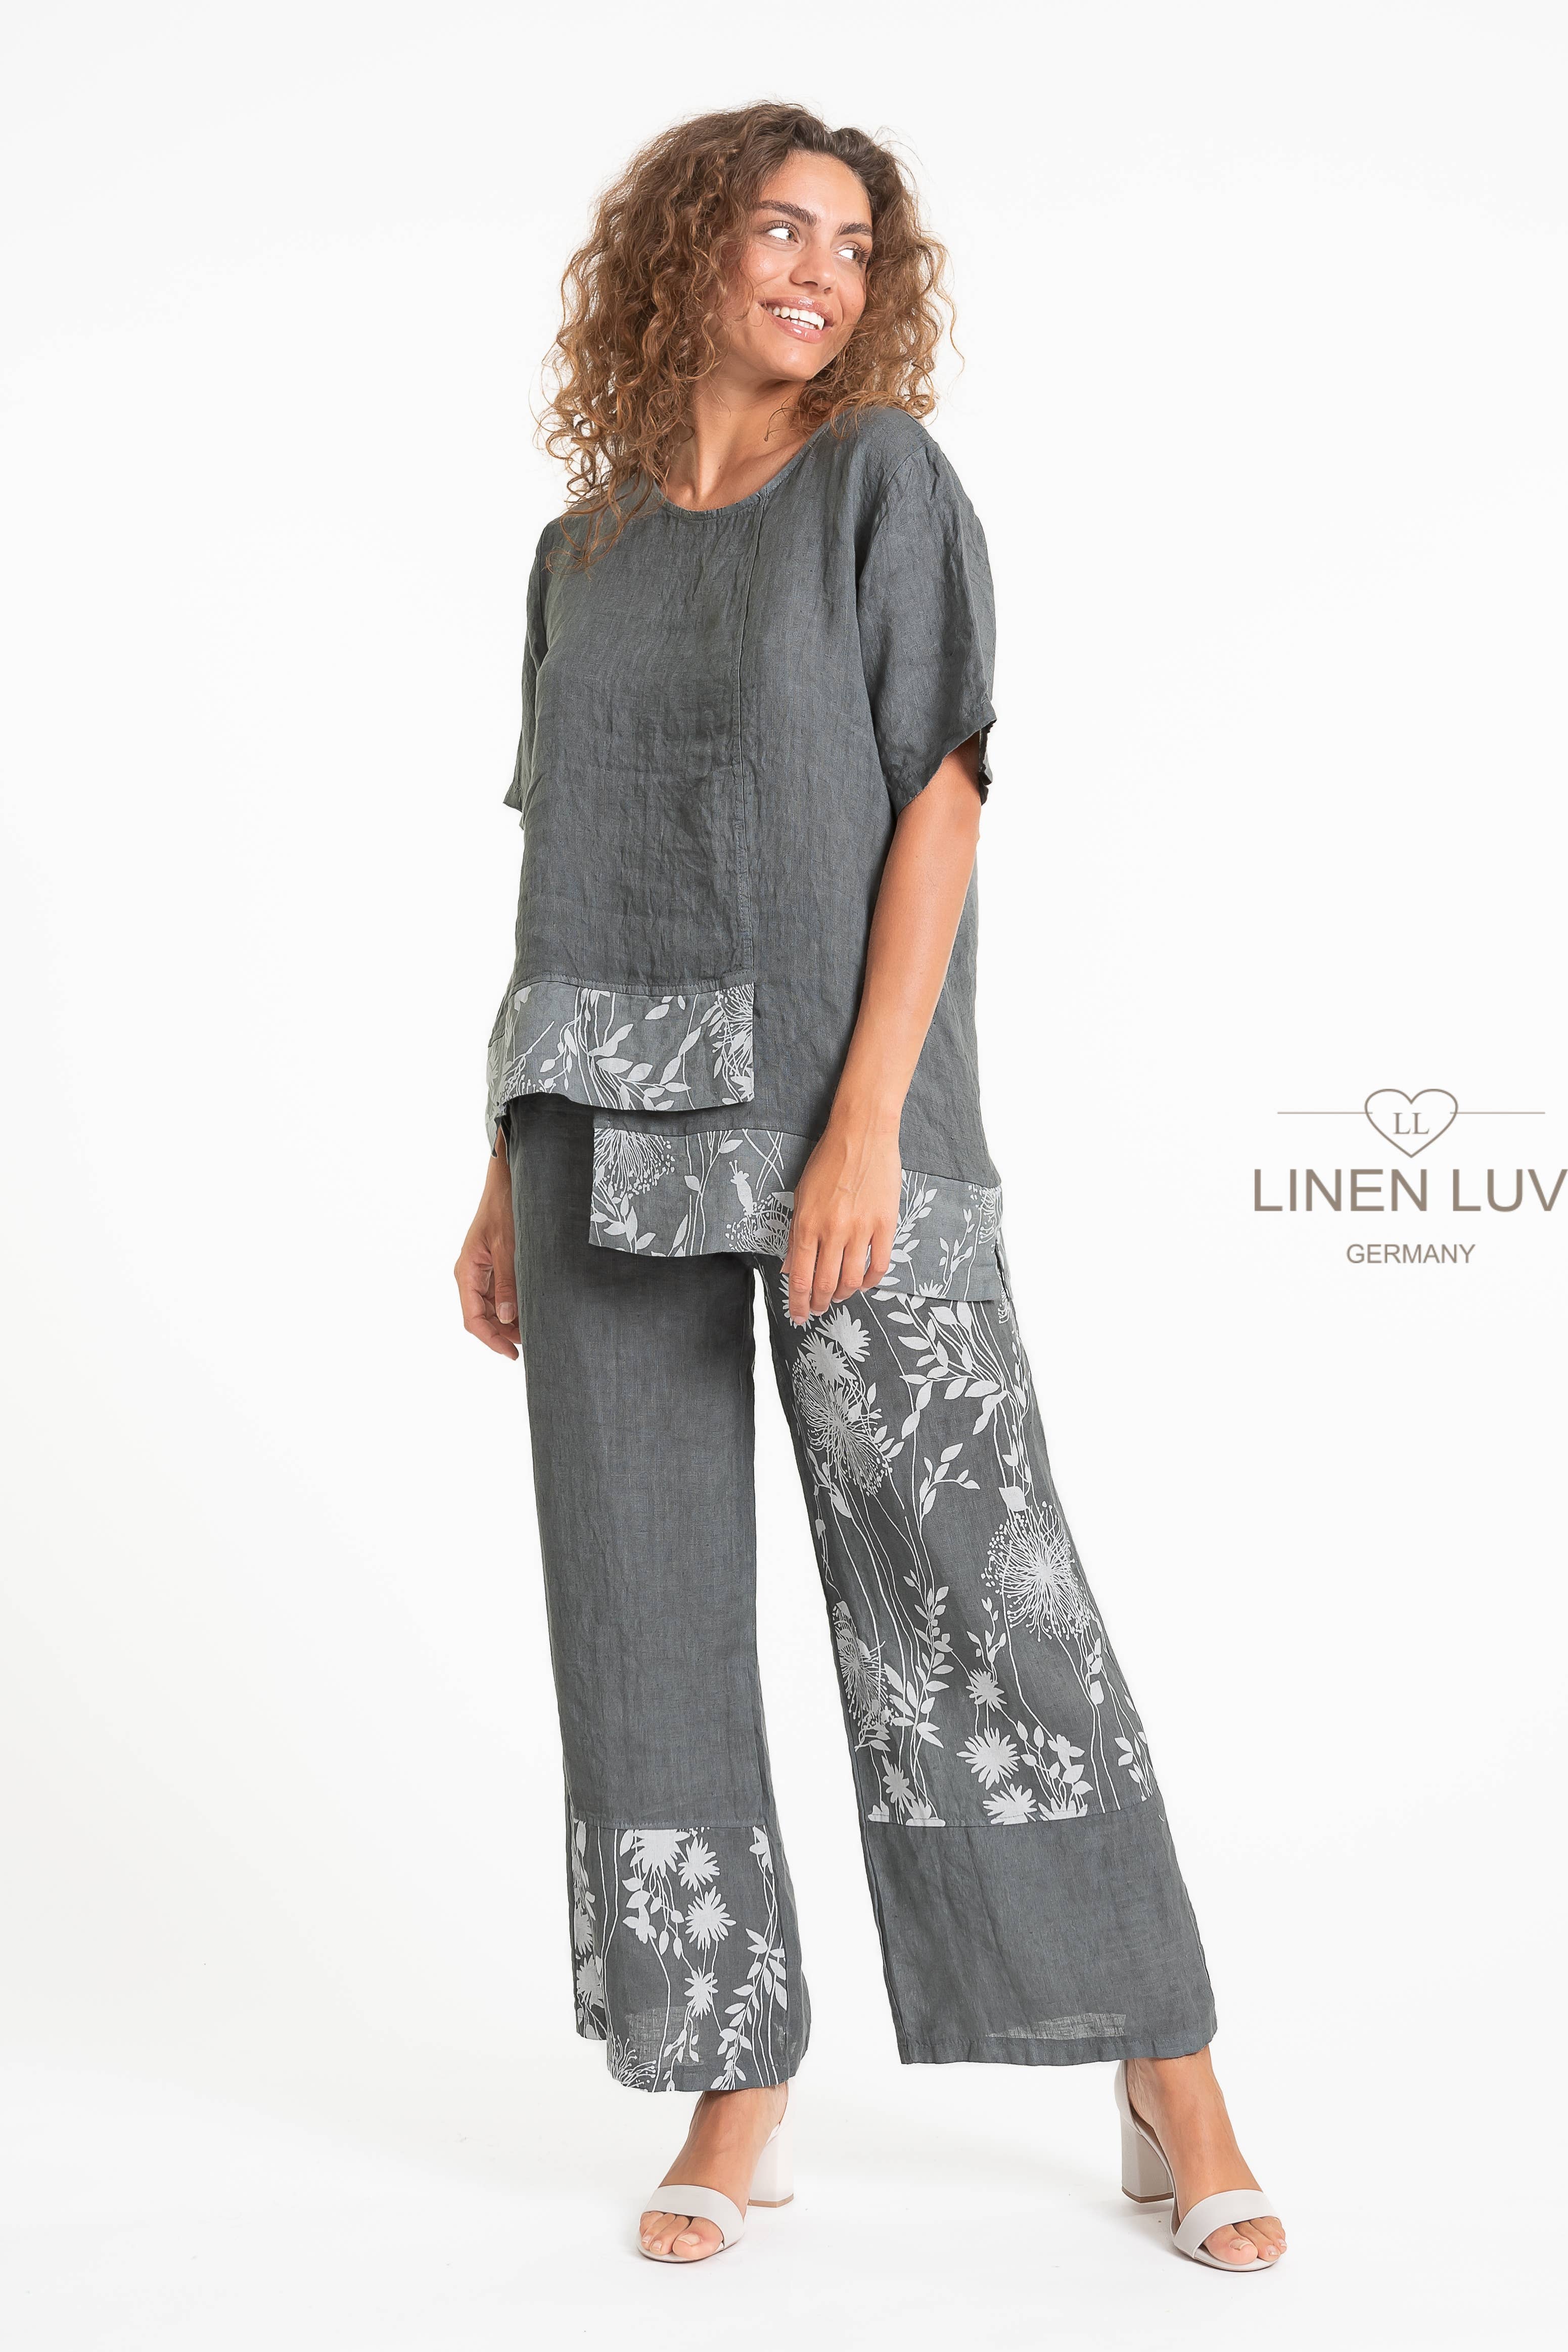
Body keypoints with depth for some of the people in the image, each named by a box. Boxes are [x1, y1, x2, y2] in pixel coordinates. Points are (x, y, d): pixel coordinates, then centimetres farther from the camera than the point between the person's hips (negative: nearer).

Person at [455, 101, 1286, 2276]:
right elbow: (558, 878, 15)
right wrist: (510, 1173, 10)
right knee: (647, 1596, 2)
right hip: (611, 1117, 4)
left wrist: (867, 1121, -17)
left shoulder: (888, 481, 4)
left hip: (834, 1100, -4)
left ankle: (1173, 2091, 5)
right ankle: (737, 2105, 13)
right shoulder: (585, 547, 16)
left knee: (974, 1581, -6)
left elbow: (941, 799, -6)